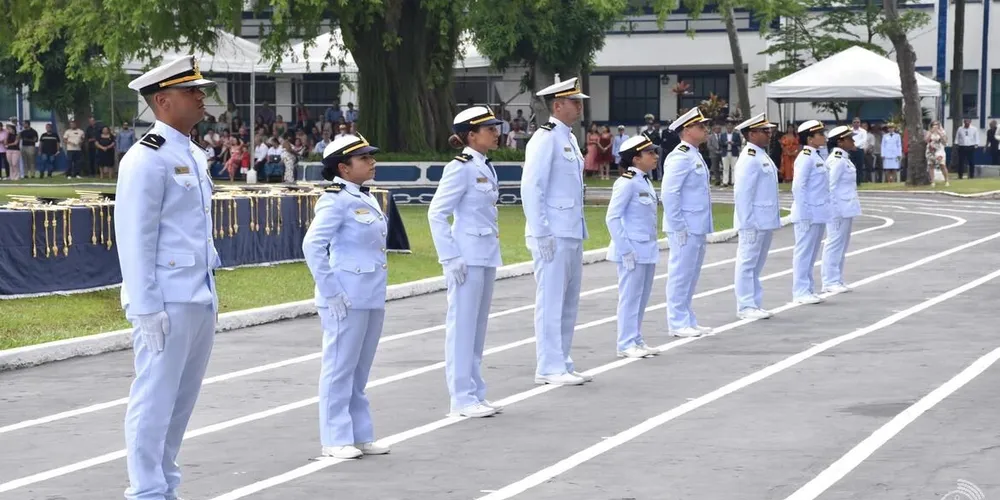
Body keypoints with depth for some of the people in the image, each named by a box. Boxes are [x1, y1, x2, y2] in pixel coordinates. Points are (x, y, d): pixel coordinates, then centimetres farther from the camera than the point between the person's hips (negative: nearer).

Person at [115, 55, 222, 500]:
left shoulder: (194, 156, 16)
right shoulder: (146, 158, -11)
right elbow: (135, 239, -15)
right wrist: (146, 309, -18)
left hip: (200, 300, 9)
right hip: (167, 303, -9)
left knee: (182, 400, 13)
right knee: (155, 400, -4)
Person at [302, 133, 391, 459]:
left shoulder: (367, 199, 13)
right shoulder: (336, 201, -13)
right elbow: (312, 245, -19)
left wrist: (376, 289, 16)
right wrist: (330, 291, -19)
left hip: (372, 297, 8)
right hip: (347, 299, -8)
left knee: (360, 370, 14)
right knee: (341, 368, -1)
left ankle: (360, 436, 22)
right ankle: (336, 439, 6)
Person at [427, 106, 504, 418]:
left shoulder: (486, 167, 13)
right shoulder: (461, 168, -13)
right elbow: (436, 214, -15)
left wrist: (492, 253, 17)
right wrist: (451, 257, -18)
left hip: (487, 255, 9)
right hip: (467, 257, -9)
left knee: (478, 325, 12)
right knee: (463, 325, -3)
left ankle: (475, 393, 19)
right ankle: (462, 397, 1)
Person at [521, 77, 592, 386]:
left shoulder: (569, 139, 16)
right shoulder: (545, 139, -12)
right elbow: (530, 189, -16)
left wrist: (580, 231, 18)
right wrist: (541, 234, -19)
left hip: (572, 233, 9)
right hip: (553, 235, -9)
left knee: (569, 301, 12)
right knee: (551, 301, -5)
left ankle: (562, 364, 19)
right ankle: (549, 368, 0)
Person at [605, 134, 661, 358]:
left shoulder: (645, 181, 12)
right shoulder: (627, 182, -15)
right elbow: (612, 217, -17)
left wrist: (652, 246, 14)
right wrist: (625, 250, -18)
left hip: (647, 250, 9)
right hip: (633, 251, -9)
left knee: (642, 297, 13)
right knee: (630, 296, -3)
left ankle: (636, 340, 20)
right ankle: (626, 344, 3)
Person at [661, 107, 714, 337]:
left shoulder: (695, 156, 15)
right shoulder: (680, 157, -15)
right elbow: (668, 194, -21)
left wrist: (702, 226, 17)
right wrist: (678, 227, -20)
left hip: (697, 227, 10)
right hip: (685, 229, -10)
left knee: (691, 275, 15)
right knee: (681, 275, -3)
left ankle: (688, 321, 22)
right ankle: (678, 324, 3)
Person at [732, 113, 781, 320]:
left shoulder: (763, 156, 15)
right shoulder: (749, 159, -15)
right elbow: (742, 194, -19)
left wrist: (774, 219, 17)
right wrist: (748, 223, -20)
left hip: (766, 221, 10)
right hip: (754, 222, -10)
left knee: (757, 264, 14)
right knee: (747, 264, -3)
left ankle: (755, 304, 19)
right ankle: (746, 307, 0)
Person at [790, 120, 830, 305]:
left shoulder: (816, 157, 14)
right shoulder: (806, 158, -14)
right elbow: (798, 187, -19)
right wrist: (804, 215, -20)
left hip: (818, 213, 9)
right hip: (809, 215, -9)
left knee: (811, 254, 13)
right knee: (804, 253, -3)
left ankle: (808, 290, 20)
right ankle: (801, 292, 1)